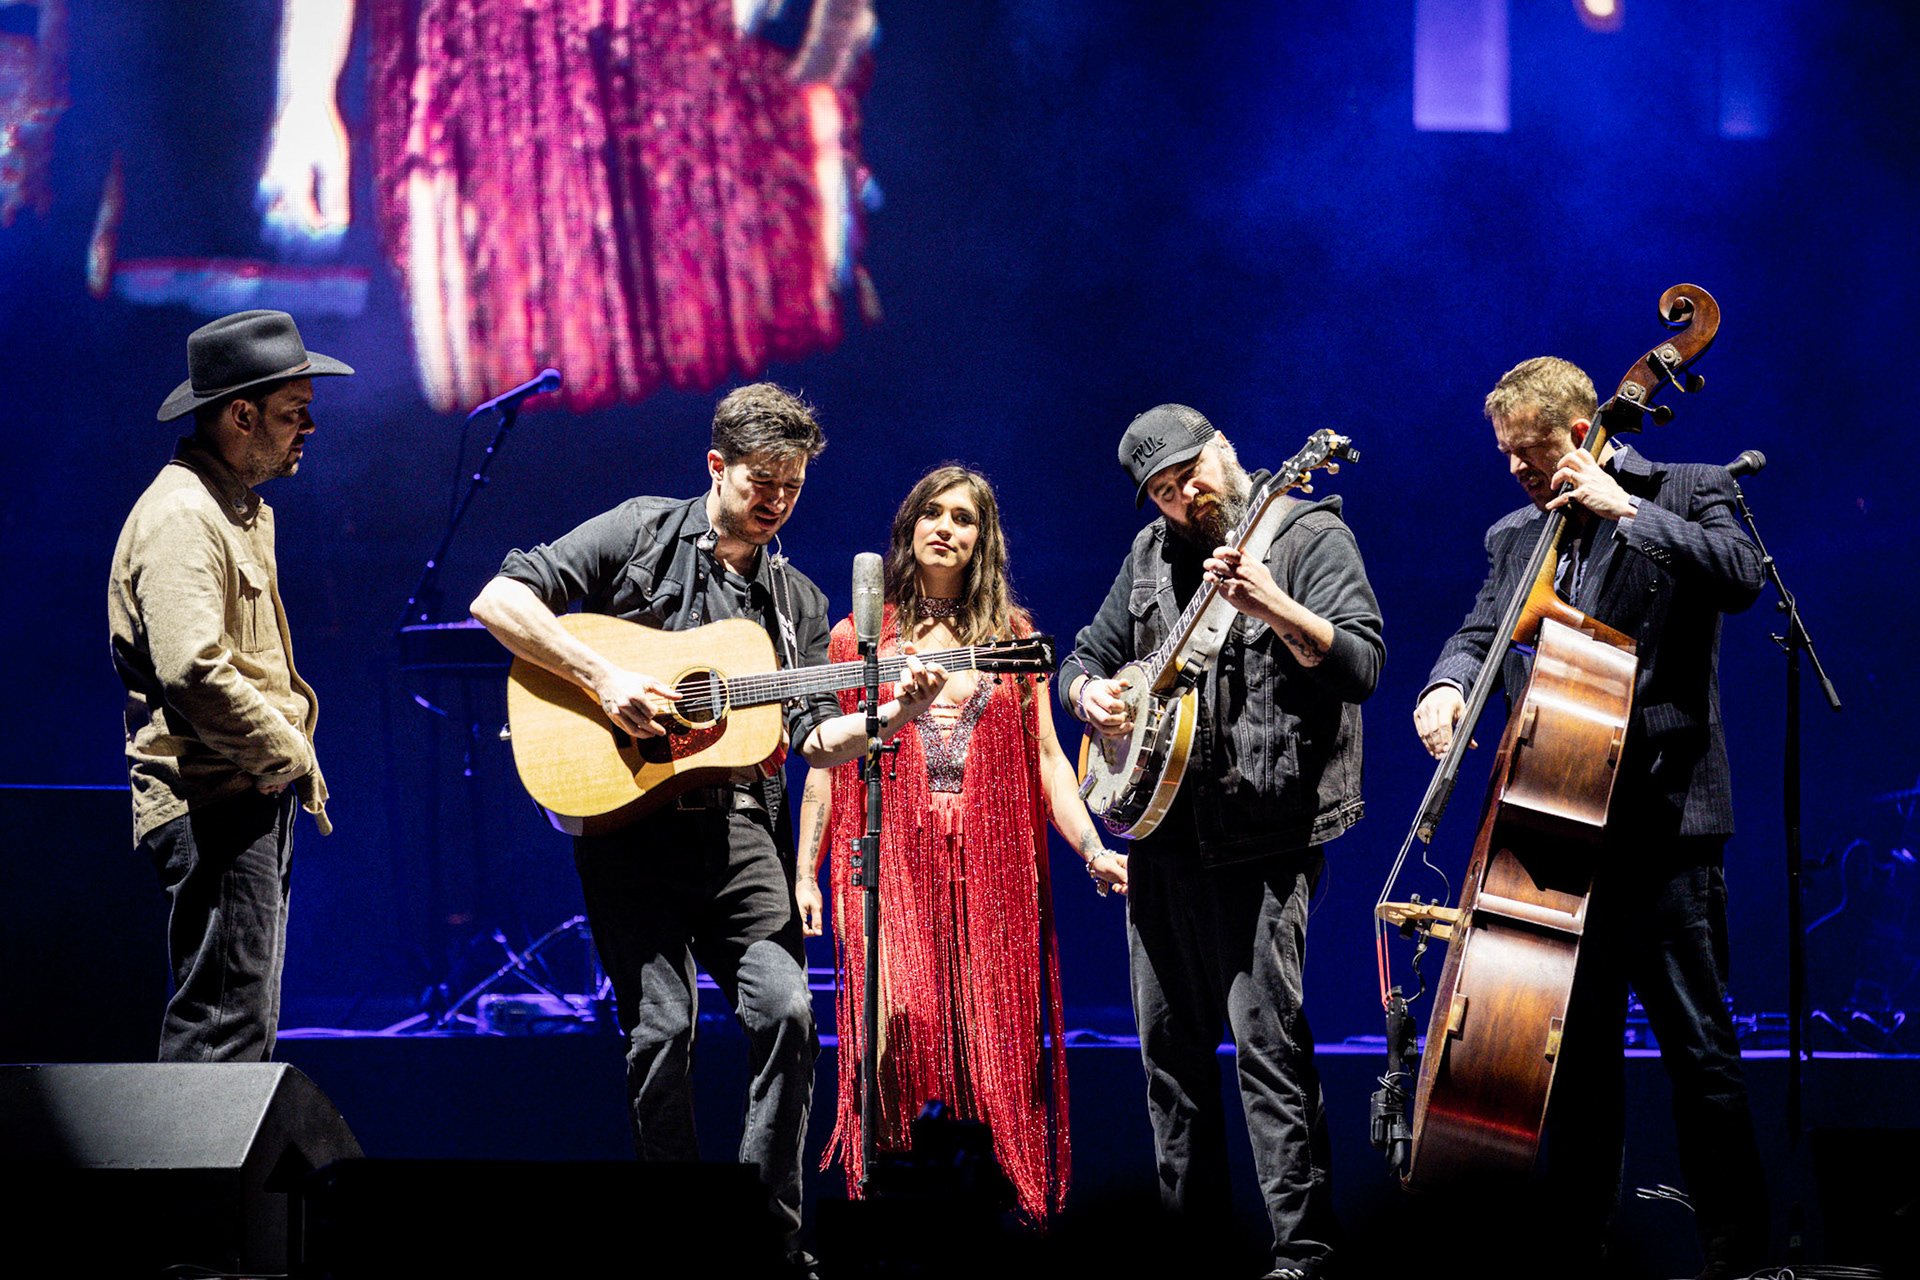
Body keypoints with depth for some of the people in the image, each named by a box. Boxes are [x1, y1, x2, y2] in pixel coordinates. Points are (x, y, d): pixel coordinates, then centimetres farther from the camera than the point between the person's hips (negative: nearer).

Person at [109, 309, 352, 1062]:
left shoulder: (241, 509, 19)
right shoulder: (179, 518, -16)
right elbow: (194, 669, -27)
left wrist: (291, 756, 15)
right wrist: (292, 756, -16)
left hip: (258, 796, 11)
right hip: (212, 803, -11)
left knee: (248, 1020, 12)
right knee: (222, 1023, -13)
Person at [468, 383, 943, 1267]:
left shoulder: (796, 601, 17)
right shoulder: (640, 533, 4)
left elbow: (817, 740, 9)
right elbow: (498, 600, -4)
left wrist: (890, 718, -10)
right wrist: (602, 678, -13)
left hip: (738, 822, 3)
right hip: (629, 820, -3)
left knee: (785, 1009, -12)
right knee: (660, 1027, -7)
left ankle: (770, 1238, -3)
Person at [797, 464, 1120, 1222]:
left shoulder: (1012, 639, 13)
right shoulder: (859, 638, 10)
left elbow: (1046, 758, 10)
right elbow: (827, 763, 11)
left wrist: (1094, 852, -3)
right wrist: (803, 872, 5)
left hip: (990, 863, 1)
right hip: (893, 859, -1)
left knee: (990, 1036, -4)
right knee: (899, 1021, -18)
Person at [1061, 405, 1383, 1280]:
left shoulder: (1309, 537, -5)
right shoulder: (1152, 554, 14)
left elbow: (1362, 665, -17)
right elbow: (1085, 656, 24)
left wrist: (1271, 606, -31)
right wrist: (1087, 693, 1)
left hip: (1261, 836, -7)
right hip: (1161, 829, 7)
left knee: (1268, 1042, -13)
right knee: (1170, 1041, 13)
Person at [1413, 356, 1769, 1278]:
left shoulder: (1684, 495, -1)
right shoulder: (1515, 537, 15)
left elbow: (1740, 577, -17)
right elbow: (1481, 633, 15)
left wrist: (1625, 509, -19)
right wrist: (1449, 683, -7)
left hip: (1661, 816, -6)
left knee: (1696, 1041, -5)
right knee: (1578, 1040, 12)